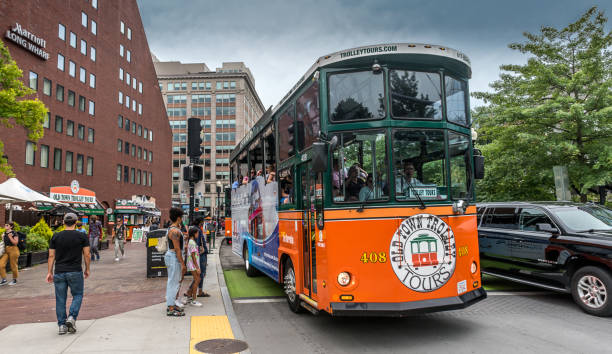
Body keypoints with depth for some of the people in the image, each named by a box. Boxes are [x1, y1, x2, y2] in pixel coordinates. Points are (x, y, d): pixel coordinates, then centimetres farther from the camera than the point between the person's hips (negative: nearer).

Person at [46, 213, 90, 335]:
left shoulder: (56, 237, 3)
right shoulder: (82, 236, -3)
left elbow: (51, 256, 3)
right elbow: (86, 255, -1)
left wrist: (49, 272, 9)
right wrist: (87, 269, 11)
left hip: (59, 273, 2)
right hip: (75, 272, -2)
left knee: (60, 299, 9)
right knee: (77, 295, 13)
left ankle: (62, 325, 11)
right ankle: (71, 318, -5)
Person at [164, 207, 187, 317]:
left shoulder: (171, 229, 14)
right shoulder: (175, 231, -18)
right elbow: (177, 249, -21)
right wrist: (182, 264, -20)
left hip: (170, 255, 11)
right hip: (174, 257, -11)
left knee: (172, 282, 17)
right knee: (173, 282, -6)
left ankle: (170, 304, 26)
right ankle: (171, 309, -2)